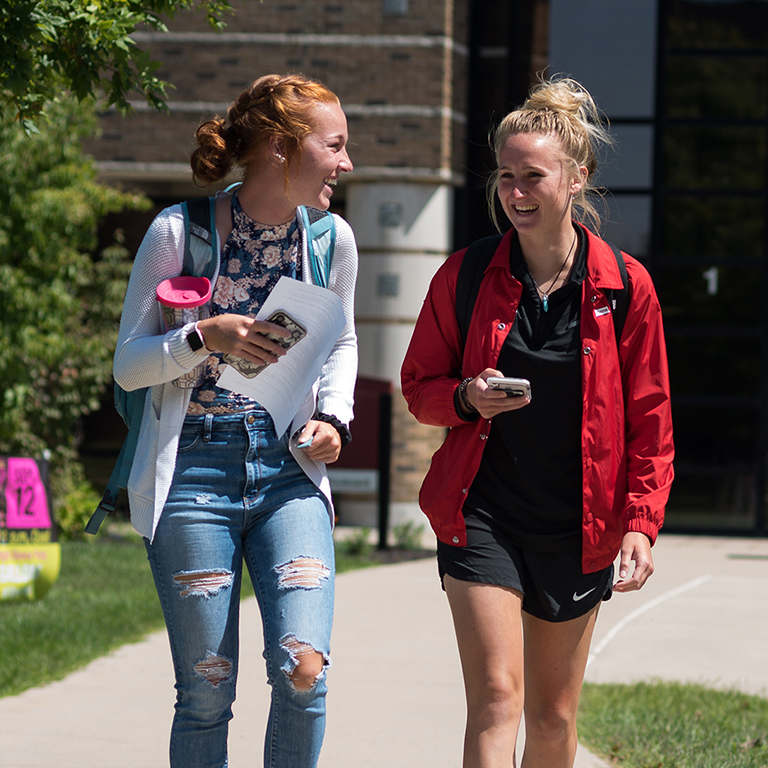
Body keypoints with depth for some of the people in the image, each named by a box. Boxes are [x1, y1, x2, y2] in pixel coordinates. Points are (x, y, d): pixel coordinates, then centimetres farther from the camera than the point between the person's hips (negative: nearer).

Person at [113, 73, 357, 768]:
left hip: (290, 472, 3)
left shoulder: (333, 239, 5)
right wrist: (205, 337, -19)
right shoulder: (178, 231, -6)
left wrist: (334, 418, 5)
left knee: (303, 668, -15)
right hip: (194, 473, -3)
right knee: (207, 692, -1)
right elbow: (128, 365, -2)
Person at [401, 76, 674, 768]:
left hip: (578, 525, 1)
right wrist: (467, 398, -14)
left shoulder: (625, 287, -2)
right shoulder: (464, 277, -2)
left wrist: (640, 523, -6)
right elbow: (419, 386, 8)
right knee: (496, 699, -14)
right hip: (481, 514, -1)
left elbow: (650, 423, 3)